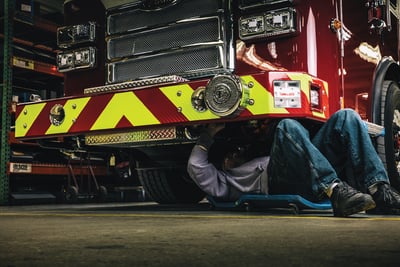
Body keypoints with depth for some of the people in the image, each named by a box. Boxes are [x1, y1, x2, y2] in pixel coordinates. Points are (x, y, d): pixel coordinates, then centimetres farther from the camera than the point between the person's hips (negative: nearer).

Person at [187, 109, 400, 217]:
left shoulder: (260, 159, 45)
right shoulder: (224, 180, 30)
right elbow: (196, 167, 17)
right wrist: (209, 135, 24)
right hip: (278, 184, -6)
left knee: (346, 117, -11)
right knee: (287, 127, -29)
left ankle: (379, 191, -29)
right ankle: (335, 192, -42)